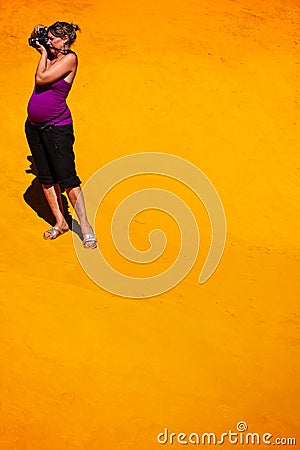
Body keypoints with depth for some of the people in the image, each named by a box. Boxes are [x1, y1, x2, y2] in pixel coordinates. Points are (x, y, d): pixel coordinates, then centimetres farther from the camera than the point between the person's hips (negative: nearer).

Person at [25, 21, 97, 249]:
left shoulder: (70, 58, -10)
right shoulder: (51, 57, 11)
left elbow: (41, 78, -18)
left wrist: (44, 52, -4)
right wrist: (37, 40, 12)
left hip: (57, 127, -8)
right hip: (34, 126, 8)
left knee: (67, 177, -8)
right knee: (46, 177, 10)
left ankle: (85, 227, 0)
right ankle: (60, 222, 20)